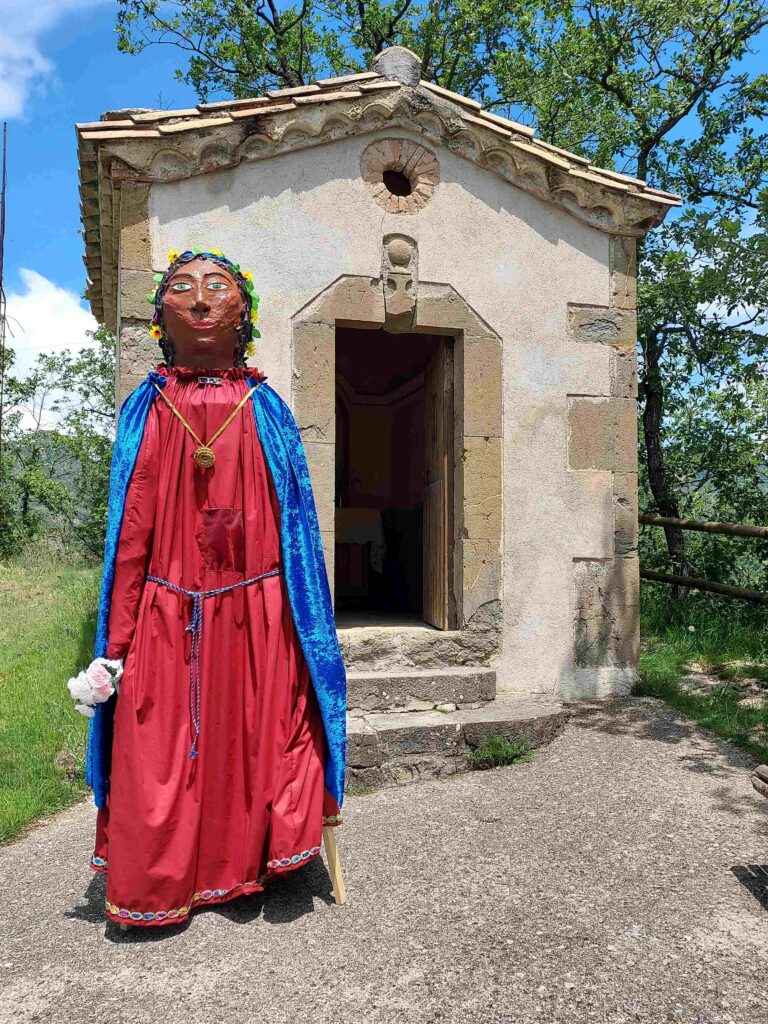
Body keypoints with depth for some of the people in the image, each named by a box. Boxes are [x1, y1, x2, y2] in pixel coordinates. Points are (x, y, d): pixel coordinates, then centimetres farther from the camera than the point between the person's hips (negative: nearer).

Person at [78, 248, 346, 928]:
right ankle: (156, 890, 31)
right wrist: (113, 645, 0)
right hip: (165, 620, 0)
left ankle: (245, 865, 34)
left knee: (254, 742, 9)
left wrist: (309, 636, 1)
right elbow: (130, 535, 3)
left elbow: (297, 527, 4)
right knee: (157, 756, 8)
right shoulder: (146, 409, 4)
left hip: (255, 616, 0)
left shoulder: (267, 409, 4)